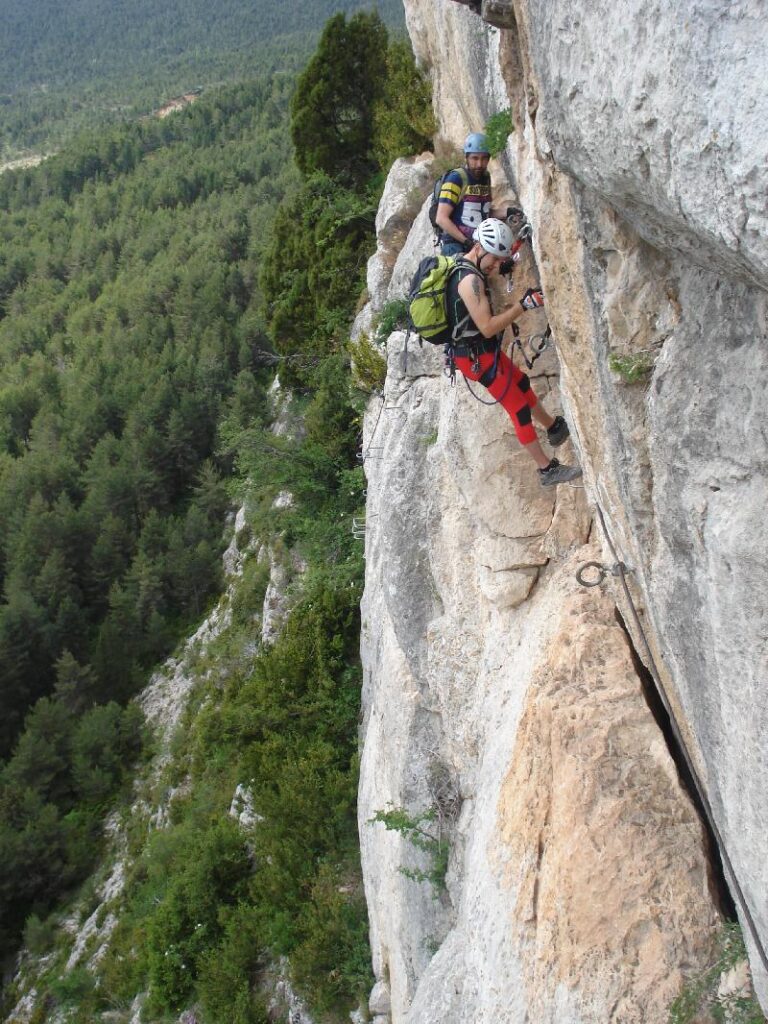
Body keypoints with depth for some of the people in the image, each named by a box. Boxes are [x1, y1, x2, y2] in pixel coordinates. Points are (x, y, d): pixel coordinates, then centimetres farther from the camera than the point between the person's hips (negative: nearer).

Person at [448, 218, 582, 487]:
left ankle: (554, 427, 46)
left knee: (521, 383, 27)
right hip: (478, 357, -10)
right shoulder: (470, 280, -26)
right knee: (519, 409, -5)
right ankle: (548, 470, 2)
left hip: (484, 350, 10)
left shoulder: (462, 266, 5)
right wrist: (523, 306, -28)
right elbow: (487, 327, -28)